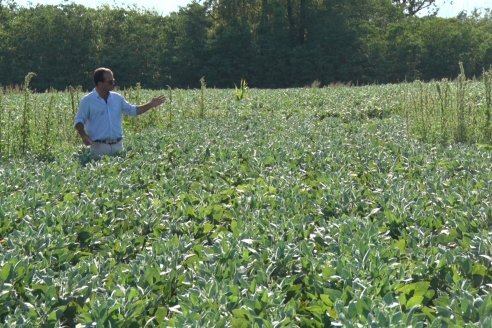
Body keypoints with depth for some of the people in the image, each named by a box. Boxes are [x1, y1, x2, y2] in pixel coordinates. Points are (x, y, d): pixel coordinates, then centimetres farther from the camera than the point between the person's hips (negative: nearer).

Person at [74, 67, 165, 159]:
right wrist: (84, 136, -22)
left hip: (118, 145, 5)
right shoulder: (87, 101, -3)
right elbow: (79, 121, -4)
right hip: (99, 147, -4)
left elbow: (133, 110, 19)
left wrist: (150, 104, 10)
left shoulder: (117, 98, 10)